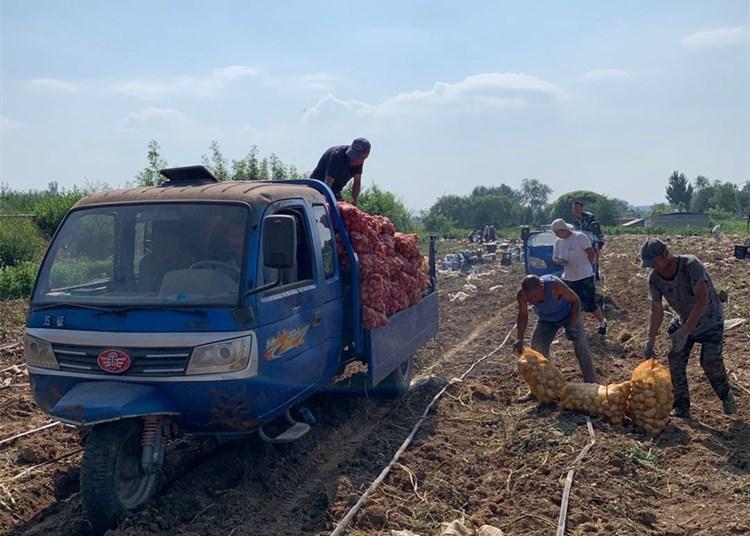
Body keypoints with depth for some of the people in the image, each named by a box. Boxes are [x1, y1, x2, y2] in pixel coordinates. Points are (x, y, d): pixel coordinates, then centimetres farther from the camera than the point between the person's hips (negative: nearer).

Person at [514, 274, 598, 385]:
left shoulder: (555, 285, -40)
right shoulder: (522, 295, -30)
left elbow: (576, 301, -25)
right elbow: (523, 315, -12)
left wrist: (573, 325, -33)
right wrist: (520, 339, -22)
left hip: (568, 314, -3)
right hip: (546, 319, 3)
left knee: (581, 345, -13)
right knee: (537, 348, -4)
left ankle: (591, 384, 1)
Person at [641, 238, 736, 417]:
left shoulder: (691, 265, -32)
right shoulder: (654, 279, -15)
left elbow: (702, 300, -38)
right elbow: (656, 311, -9)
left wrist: (685, 331, -44)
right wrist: (650, 339, -19)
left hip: (710, 322, -5)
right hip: (684, 322, 5)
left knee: (711, 361, -16)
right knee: (675, 360, -5)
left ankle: (726, 397, 13)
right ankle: (682, 409, 8)